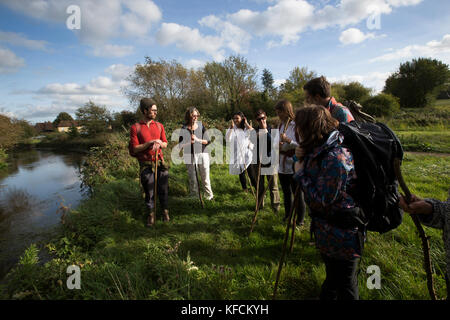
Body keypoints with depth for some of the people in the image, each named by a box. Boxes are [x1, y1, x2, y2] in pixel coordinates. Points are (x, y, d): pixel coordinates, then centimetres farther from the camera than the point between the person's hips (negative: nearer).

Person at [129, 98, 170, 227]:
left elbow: (165, 144, 10)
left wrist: (159, 143, -13)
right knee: (149, 191, 7)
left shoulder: (159, 126, 8)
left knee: (163, 189, 7)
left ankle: (165, 211, 25)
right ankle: (151, 213, 24)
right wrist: (150, 143, -18)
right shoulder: (135, 128, -3)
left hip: (160, 162, 3)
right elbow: (135, 148, -8)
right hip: (146, 165, -2)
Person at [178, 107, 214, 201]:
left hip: (202, 154, 1)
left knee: (205, 176, 7)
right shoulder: (184, 128, 0)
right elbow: (181, 144, 0)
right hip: (190, 155, -1)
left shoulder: (201, 125, 3)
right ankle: (194, 196, 20)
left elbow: (207, 141, 2)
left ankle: (209, 195, 22)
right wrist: (189, 141, -16)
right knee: (192, 178, 5)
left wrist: (198, 140, -12)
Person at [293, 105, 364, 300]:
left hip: (341, 233, -9)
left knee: (345, 286, 15)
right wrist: (304, 159, -2)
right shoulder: (321, 150, -1)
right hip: (327, 231, 9)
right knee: (331, 276, 31)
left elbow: (321, 201, -27)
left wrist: (300, 173, -19)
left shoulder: (335, 158, -30)